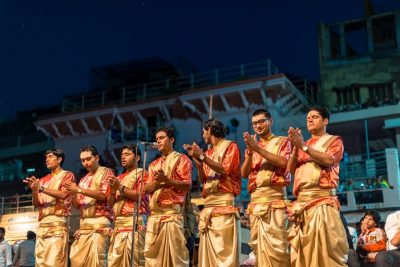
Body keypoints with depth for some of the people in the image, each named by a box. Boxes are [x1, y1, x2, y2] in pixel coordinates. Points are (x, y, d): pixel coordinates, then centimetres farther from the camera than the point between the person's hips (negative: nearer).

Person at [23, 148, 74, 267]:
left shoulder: (67, 175, 9)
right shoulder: (43, 180, 23)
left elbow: (63, 194, -8)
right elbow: (36, 203, 18)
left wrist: (41, 188, -11)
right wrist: (34, 190, -2)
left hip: (57, 222, -6)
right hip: (42, 223, 6)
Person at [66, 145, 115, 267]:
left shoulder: (106, 172, 5)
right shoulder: (84, 179, 23)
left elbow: (104, 195, -10)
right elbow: (78, 205, 20)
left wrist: (80, 190, -11)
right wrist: (73, 194, -1)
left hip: (99, 222, -6)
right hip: (84, 223, 6)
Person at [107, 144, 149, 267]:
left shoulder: (142, 173, 5)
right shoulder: (119, 178, 24)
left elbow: (140, 196, -9)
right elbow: (110, 203, 21)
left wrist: (120, 187, -6)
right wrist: (113, 191, 1)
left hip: (135, 221, -6)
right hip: (118, 223, 7)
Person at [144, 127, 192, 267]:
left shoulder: (181, 159, 5)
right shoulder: (153, 164, 24)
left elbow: (187, 185, -6)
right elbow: (147, 189, 15)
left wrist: (166, 180, -17)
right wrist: (157, 181, -6)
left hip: (172, 213, -6)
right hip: (154, 215, 6)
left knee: (175, 254, -10)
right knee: (152, 255, 2)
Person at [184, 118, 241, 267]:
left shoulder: (230, 146, 4)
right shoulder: (209, 152, 22)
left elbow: (224, 170, -9)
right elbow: (203, 179, 18)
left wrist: (202, 157, -11)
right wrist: (197, 160, 4)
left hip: (223, 202, -7)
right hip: (208, 204, 7)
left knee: (223, 249, -13)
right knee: (208, 251, 3)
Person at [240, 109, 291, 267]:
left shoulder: (282, 141, 11)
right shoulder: (252, 146, 22)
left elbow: (284, 163, -8)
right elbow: (244, 173, 11)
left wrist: (258, 149, -10)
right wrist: (250, 152, -5)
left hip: (274, 197, -4)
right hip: (255, 200, 4)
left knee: (276, 245, -13)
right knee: (258, 245, 1)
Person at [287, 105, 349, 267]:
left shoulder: (334, 141, 11)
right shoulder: (303, 145, 25)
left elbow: (328, 160, -9)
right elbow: (291, 169, 13)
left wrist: (303, 146, -9)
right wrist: (295, 147, 0)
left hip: (323, 199, -5)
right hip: (301, 202, 5)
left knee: (326, 247, -13)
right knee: (302, 249, -1)